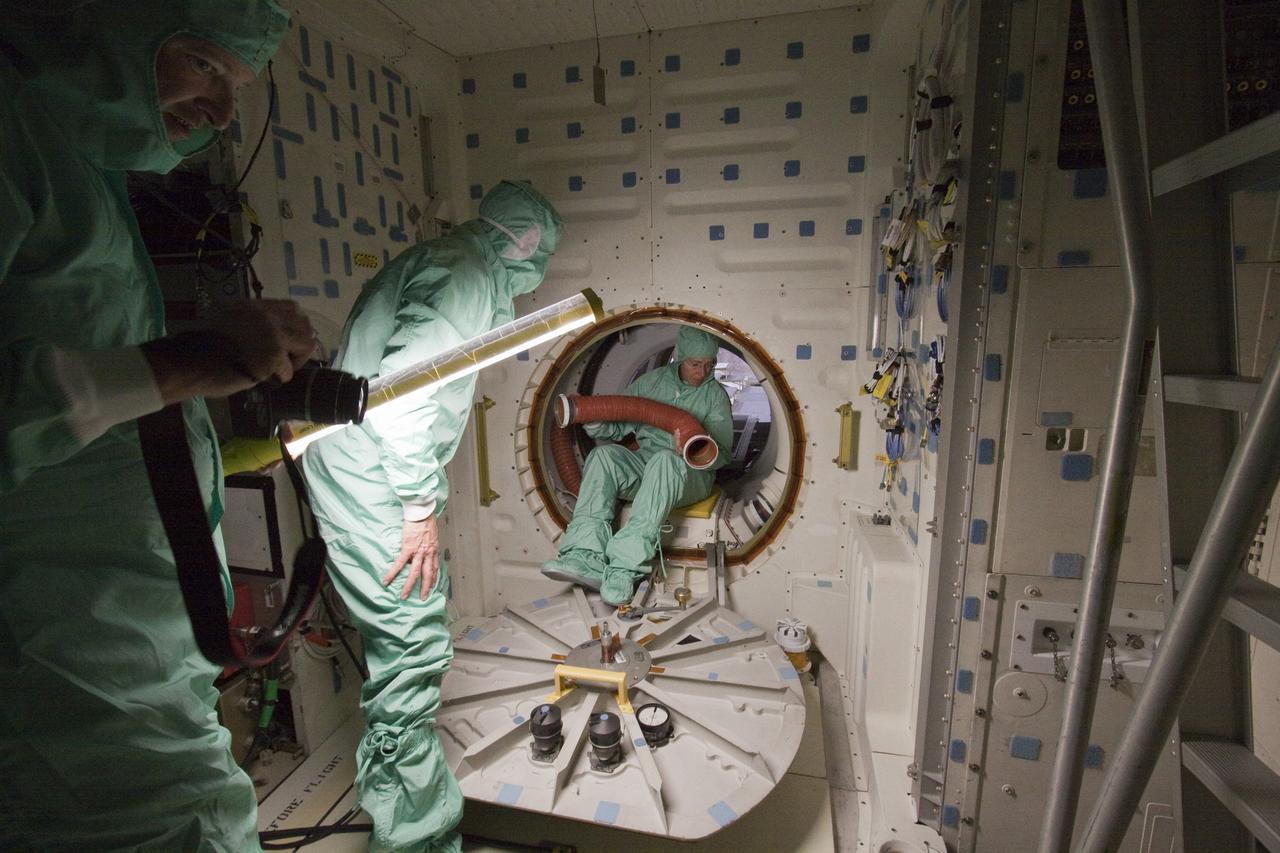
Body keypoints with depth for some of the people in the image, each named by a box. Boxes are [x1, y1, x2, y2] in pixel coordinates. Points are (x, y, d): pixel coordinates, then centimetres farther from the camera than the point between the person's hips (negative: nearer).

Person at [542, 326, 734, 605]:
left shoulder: (715, 395, 6)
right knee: (604, 454, -27)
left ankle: (624, 568, -47)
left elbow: (721, 454, -1)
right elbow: (618, 427, 11)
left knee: (665, 459, -38)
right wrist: (595, 423, -12)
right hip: (642, 465, 3)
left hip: (690, 475, -3)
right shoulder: (652, 380, 12)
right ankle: (586, 557, -40)